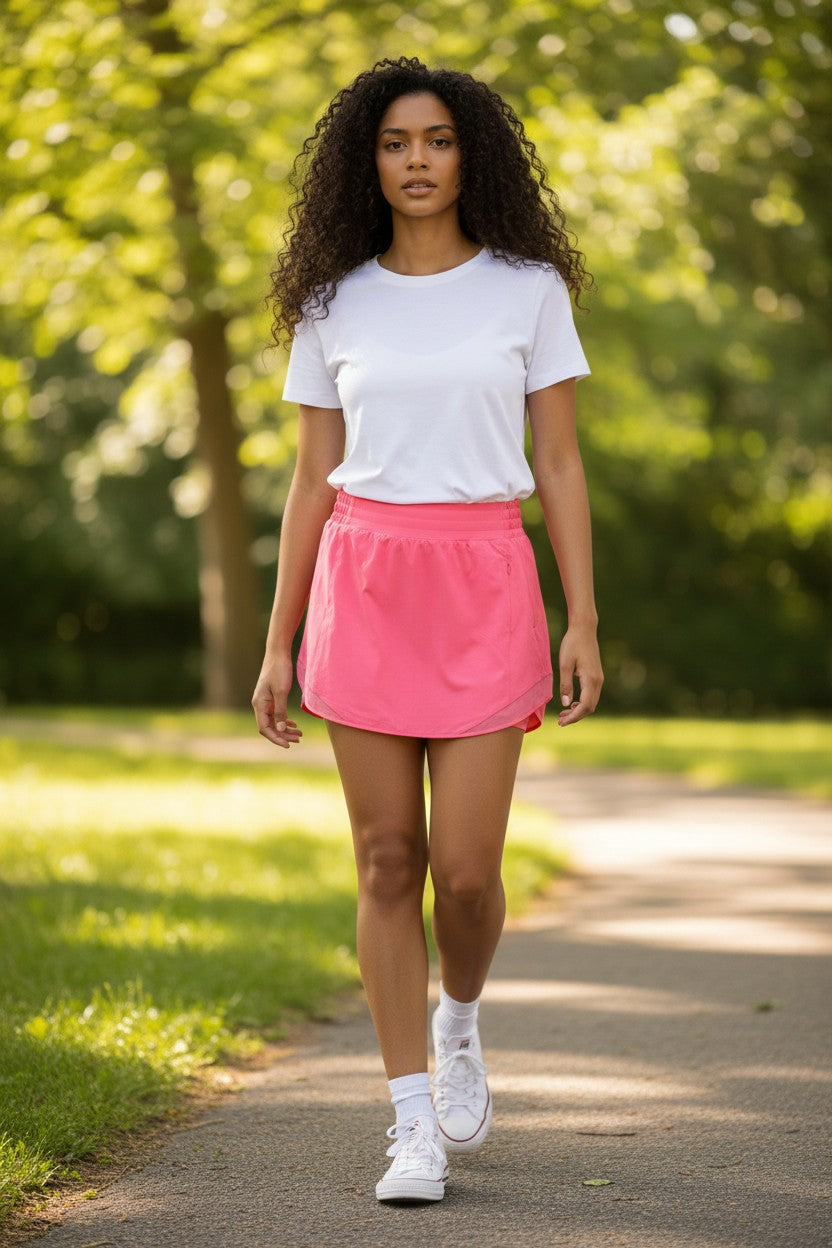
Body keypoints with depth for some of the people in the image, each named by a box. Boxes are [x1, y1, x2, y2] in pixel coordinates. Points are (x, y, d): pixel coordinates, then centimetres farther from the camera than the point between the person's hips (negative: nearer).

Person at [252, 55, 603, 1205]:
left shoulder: (529, 288, 3)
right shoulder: (334, 305, 7)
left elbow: (560, 466, 3)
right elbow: (314, 480, 9)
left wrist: (584, 622, -4)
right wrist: (278, 646, 6)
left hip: (484, 590, -1)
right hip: (363, 589, 1)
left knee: (466, 869, -6)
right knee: (389, 862, 1)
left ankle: (459, 1019, 28)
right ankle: (415, 1128, 8)